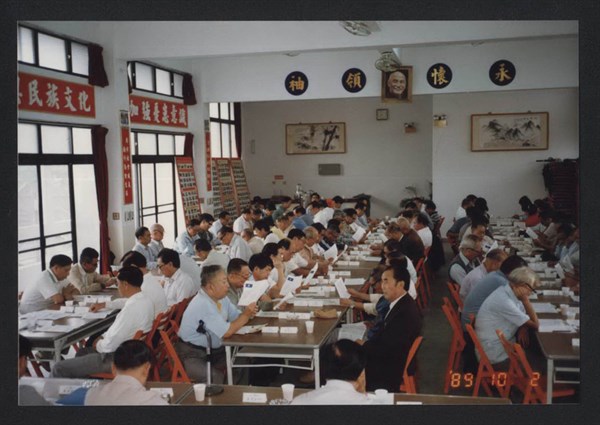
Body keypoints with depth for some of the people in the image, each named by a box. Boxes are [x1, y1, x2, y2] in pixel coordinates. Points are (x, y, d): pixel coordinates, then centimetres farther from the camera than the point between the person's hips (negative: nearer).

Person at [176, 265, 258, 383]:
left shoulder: (221, 297, 2)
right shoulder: (203, 304, -25)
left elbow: (236, 317, 11)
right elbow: (227, 332, -24)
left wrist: (248, 314, -11)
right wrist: (246, 315, -13)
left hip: (215, 349, 9)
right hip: (193, 354, -9)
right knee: (216, 379, -31)